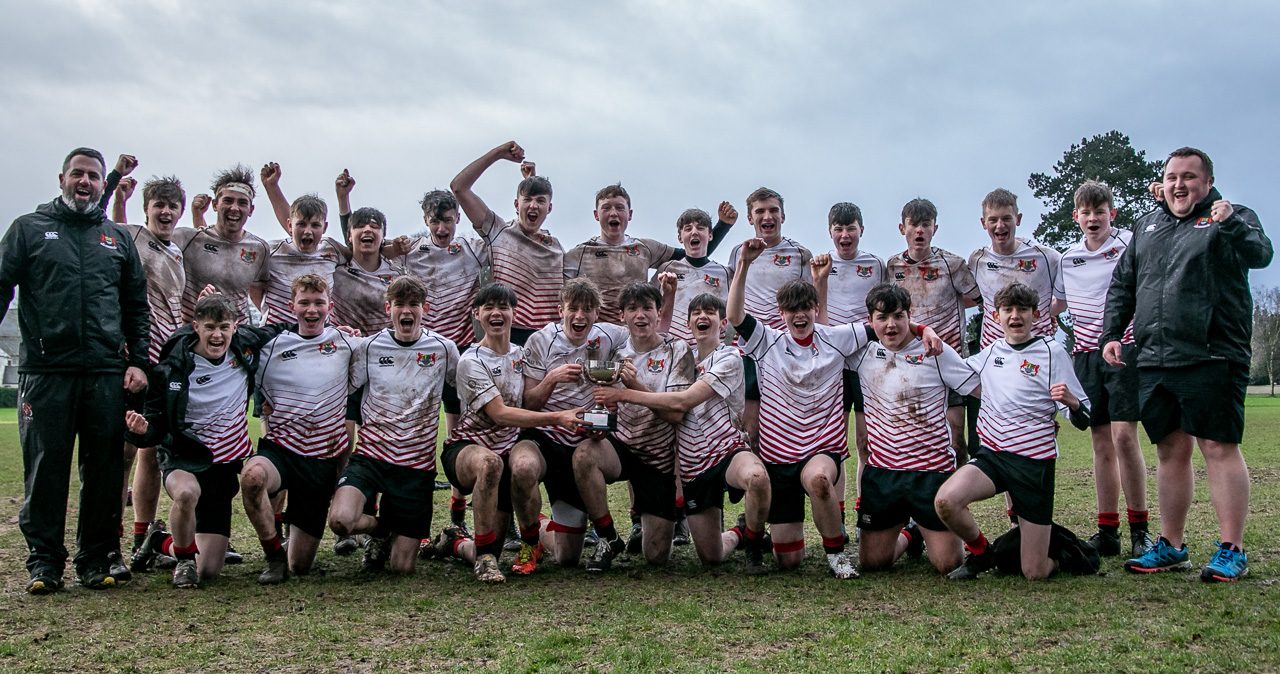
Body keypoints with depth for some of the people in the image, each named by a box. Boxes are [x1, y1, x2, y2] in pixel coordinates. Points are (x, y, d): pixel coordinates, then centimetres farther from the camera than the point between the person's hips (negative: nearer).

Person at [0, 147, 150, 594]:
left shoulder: (118, 238, 17)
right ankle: (44, 561, 10)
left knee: (104, 469, 3)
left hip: (107, 374, 2)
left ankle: (96, 558, 13)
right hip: (45, 371, -2)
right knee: (45, 469, 0)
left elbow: (136, 306, 17)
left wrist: (138, 360, 7)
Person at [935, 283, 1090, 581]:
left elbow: (1083, 420, -6)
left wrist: (1071, 401, -29)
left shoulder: (1052, 352, -4)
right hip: (992, 455, 3)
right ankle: (981, 552, 2)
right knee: (946, 500, -29)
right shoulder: (991, 352, 8)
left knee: (1035, 572, -5)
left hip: (1035, 462, -3)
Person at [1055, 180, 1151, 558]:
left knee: (1123, 435, -13)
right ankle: (1107, 531, 9)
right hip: (1085, 355, 4)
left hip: (1124, 350, -4)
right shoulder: (1067, 260, 13)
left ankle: (1139, 529, -1)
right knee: (1101, 443, 5)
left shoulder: (1131, 244, -1)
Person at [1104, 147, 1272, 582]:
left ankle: (1232, 551, 1)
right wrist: (1111, 334, 12)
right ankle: (1171, 546, 18)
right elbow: (1121, 286, 23)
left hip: (1211, 358, -5)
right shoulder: (1146, 226, 20)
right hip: (1153, 362, 5)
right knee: (1170, 451, 10)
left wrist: (1231, 224, -32)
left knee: (1219, 448, -6)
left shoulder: (1232, 218, 6)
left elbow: (1259, 254, -14)